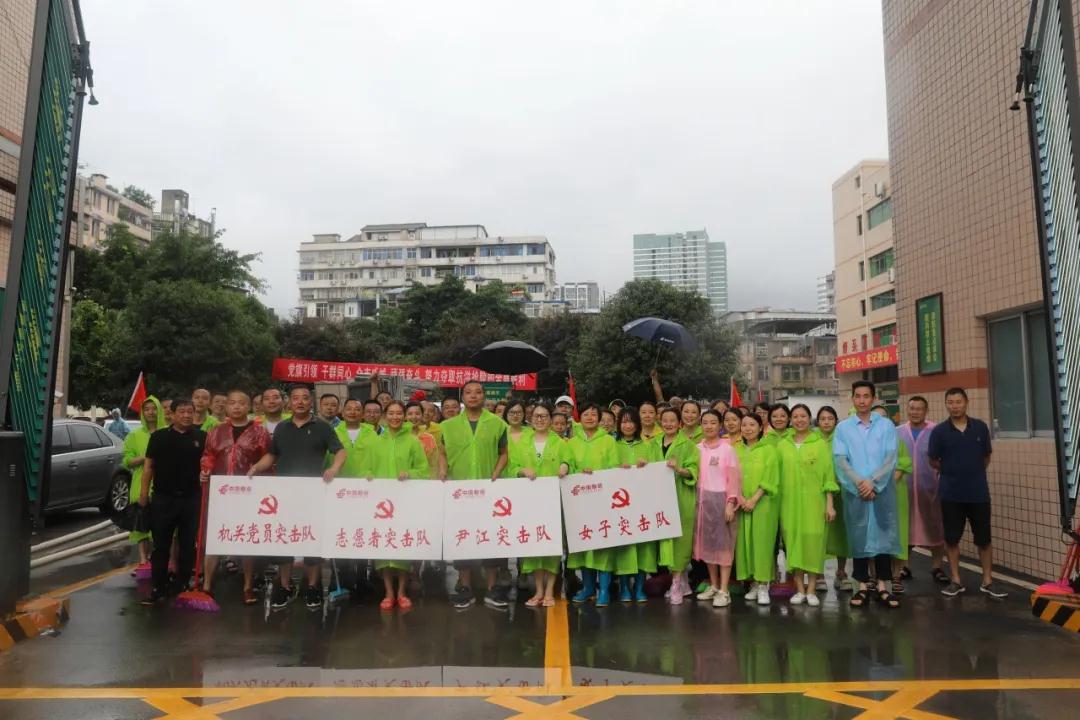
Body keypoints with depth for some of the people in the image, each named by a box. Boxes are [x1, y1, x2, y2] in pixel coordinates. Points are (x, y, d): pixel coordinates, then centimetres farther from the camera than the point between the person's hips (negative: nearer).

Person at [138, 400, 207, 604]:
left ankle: (182, 584, 21)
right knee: (160, 545, 4)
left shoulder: (202, 437, 4)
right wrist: (144, 492, 2)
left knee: (188, 545, 9)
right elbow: (149, 465, 5)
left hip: (192, 499, 1)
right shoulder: (159, 436, 3)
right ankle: (158, 587, 11)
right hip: (163, 498, -1)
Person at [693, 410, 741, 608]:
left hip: (721, 499, -4)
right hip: (702, 499, 5)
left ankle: (724, 591, 2)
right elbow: (693, 475, 11)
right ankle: (713, 585, 22)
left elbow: (734, 478, -8)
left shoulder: (727, 449, -5)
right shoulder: (697, 448, 7)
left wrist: (731, 502, -14)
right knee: (707, 543, 9)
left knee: (723, 543, -1)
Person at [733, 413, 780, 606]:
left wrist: (754, 500, -15)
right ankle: (753, 584, 12)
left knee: (762, 542, -6)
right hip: (742, 504, 4)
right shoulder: (736, 450, 11)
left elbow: (769, 479, -7)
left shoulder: (768, 450, 0)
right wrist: (740, 497, -10)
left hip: (763, 503, -4)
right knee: (744, 542, 3)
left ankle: (763, 586, 0)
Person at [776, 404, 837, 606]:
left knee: (813, 542, -1)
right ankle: (799, 590, 12)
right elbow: (777, 476, 8)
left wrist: (830, 504, -6)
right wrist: (777, 504, 4)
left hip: (814, 501, -2)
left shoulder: (821, 444, 1)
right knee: (793, 542, 3)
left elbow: (829, 475, 0)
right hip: (790, 502, 2)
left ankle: (811, 590, 8)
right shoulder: (782, 445, 7)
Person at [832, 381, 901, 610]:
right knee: (858, 536, 4)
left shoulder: (886, 425, 5)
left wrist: (873, 482, -13)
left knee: (883, 534, 3)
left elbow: (891, 457, -3)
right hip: (854, 491, 0)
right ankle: (862, 587, 11)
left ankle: (882, 587, 12)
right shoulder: (843, 428, 4)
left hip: (882, 490, 0)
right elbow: (839, 459, -3)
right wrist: (859, 483, -13)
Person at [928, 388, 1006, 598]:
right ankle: (956, 581, 18)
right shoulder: (939, 431, -6)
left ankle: (987, 581, 19)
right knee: (951, 538, 7)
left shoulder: (980, 427, -1)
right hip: (951, 493, -1)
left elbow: (986, 457, 11)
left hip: (979, 492, 1)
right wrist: (952, 472, 8)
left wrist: (973, 473, 12)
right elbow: (934, 461, 3)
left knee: (983, 538, 6)